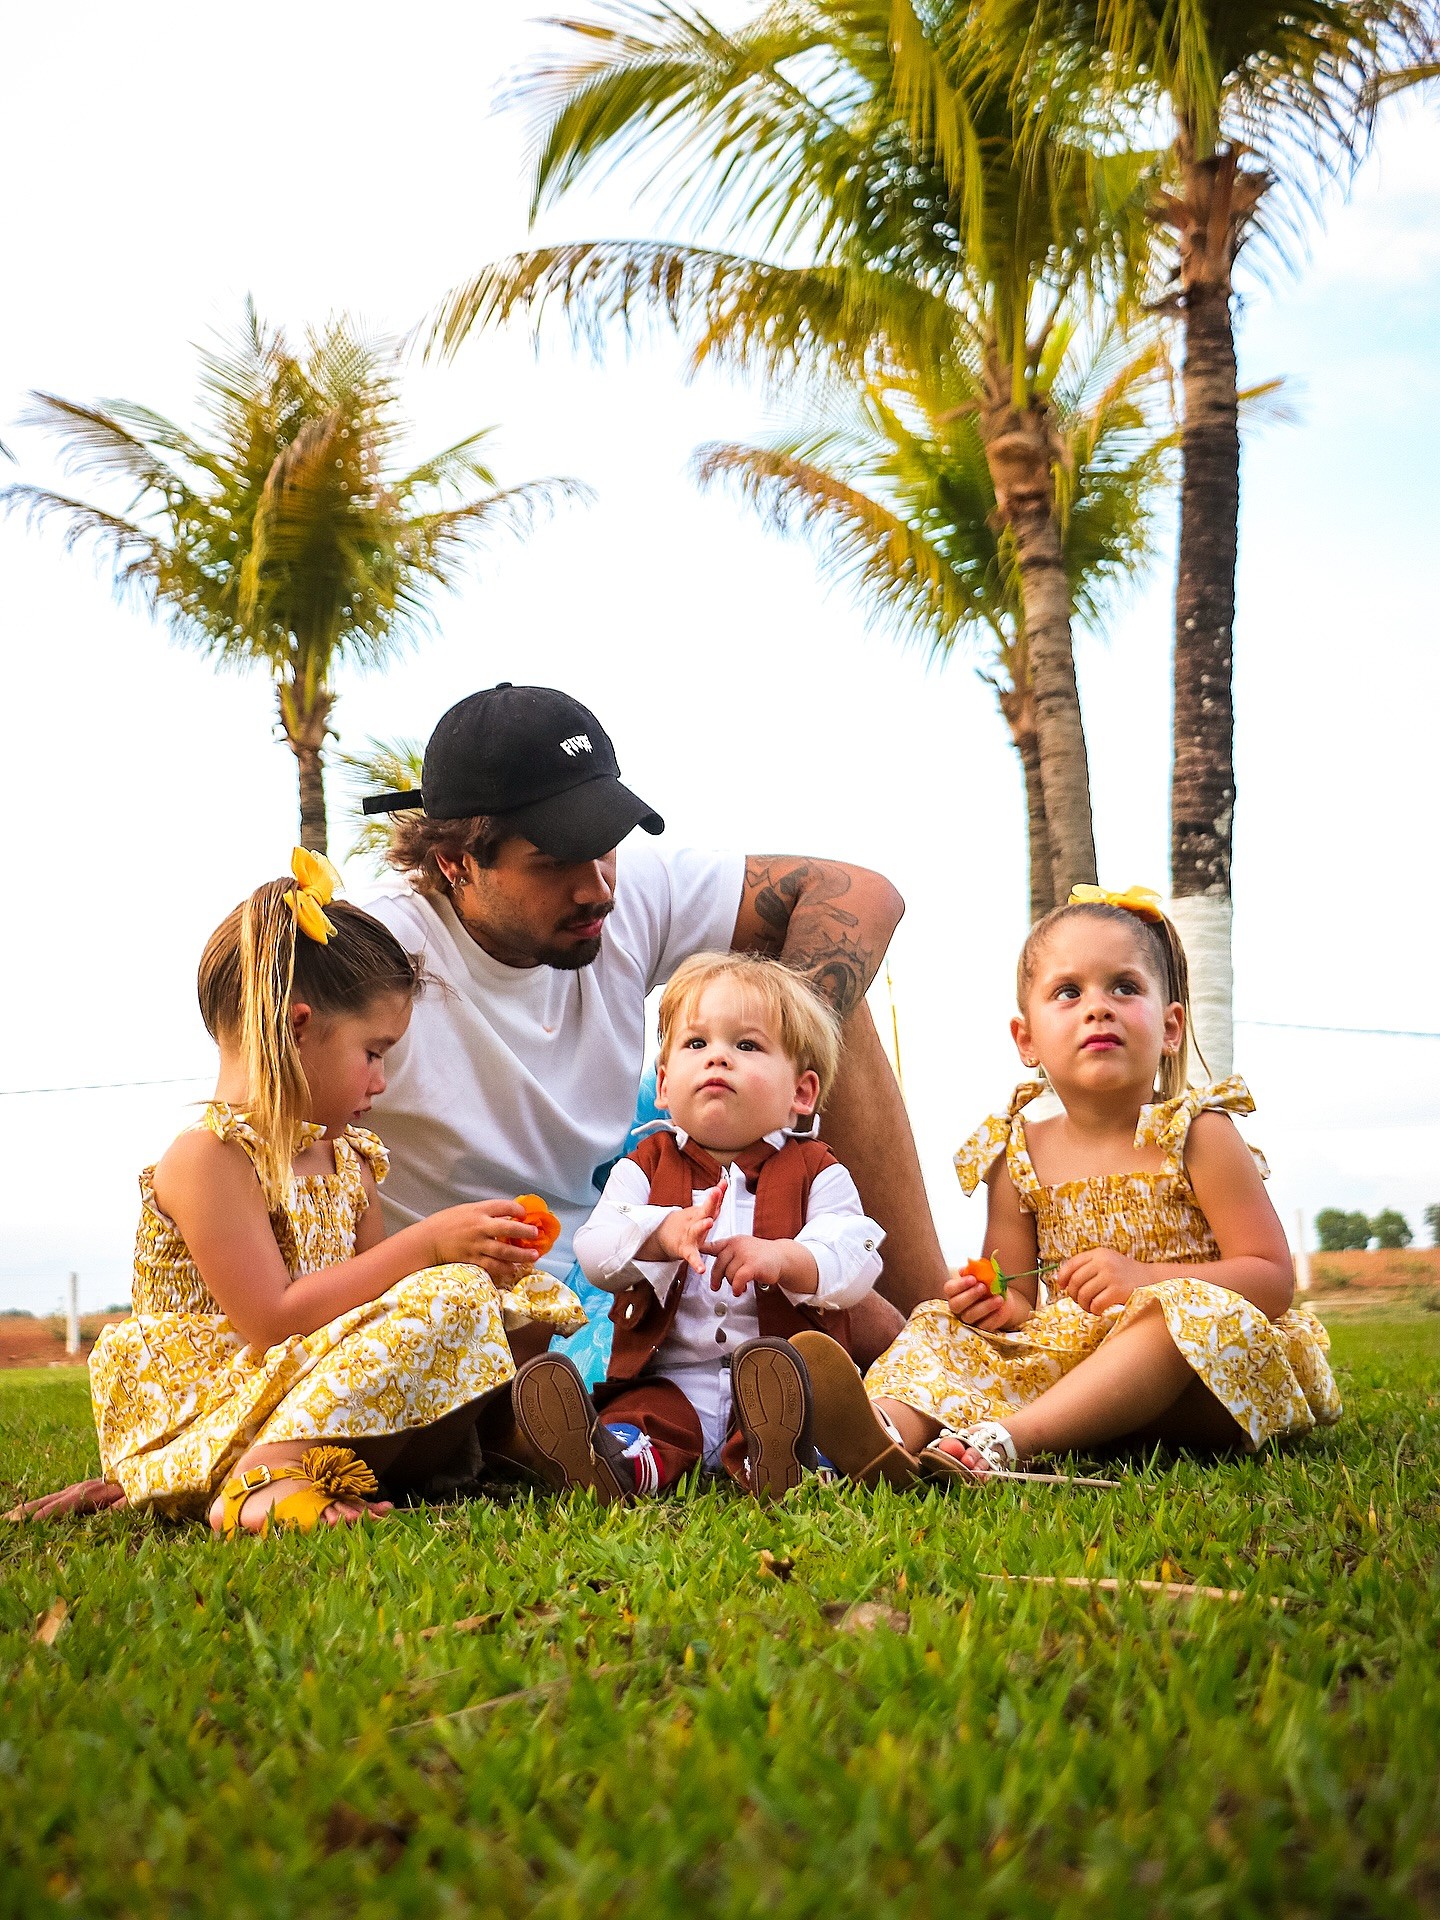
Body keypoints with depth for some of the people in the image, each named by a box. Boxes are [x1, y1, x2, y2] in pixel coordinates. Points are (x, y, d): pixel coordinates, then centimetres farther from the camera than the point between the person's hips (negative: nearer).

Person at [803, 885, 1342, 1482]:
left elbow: (1273, 1280, -9)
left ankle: (1002, 1443, -45)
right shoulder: (1019, 1159, 6)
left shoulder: (1198, 1136, -4)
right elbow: (1021, 1299, 13)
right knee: (942, 1327, -11)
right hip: (1064, 1354, 4)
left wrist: (1142, 1281, -23)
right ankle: (893, 1427, -46)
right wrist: (997, 1306, -14)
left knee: (1192, 1311, -34)